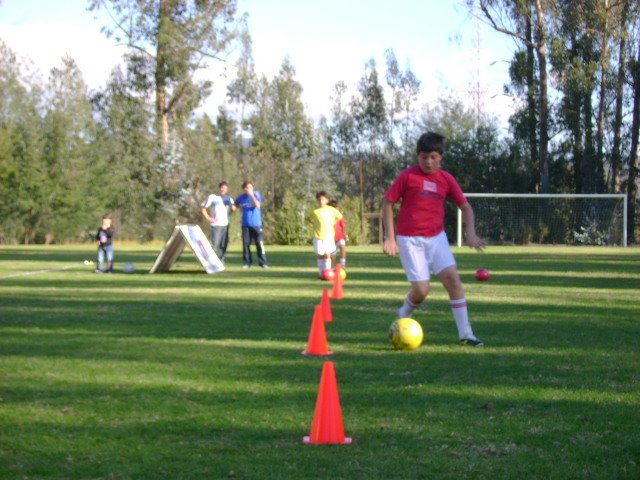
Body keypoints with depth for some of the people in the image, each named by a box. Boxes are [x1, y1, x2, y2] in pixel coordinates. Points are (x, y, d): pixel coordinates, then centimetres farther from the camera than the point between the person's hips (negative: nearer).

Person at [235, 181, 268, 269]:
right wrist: (242, 208, 12)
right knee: (246, 243, 3)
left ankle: (263, 262, -3)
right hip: (246, 224, 3)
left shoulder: (256, 194, -2)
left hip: (256, 224, -3)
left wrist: (252, 195, -23)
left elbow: (258, 205, -18)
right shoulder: (242, 197, 7)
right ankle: (247, 262, 11)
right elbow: (236, 204, 28)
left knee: (259, 243, -7)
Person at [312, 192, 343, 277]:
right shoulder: (315, 212, -1)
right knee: (320, 255, 3)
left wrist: (333, 223, 8)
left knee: (328, 255, 0)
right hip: (318, 236, 0)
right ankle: (322, 273, 10)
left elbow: (340, 217, 12)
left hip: (329, 236, 0)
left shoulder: (331, 209, 1)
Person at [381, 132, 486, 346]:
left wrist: (471, 233, -4)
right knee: (421, 290, -10)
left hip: (436, 237, 4)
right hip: (410, 240, -3)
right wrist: (390, 238, -7)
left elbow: (465, 206, 11)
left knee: (453, 277, -12)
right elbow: (387, 202, -3)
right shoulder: (408, 176, -8)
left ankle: (465, 333, -7)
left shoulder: (446, 179, 3)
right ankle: (404, 316, 24)